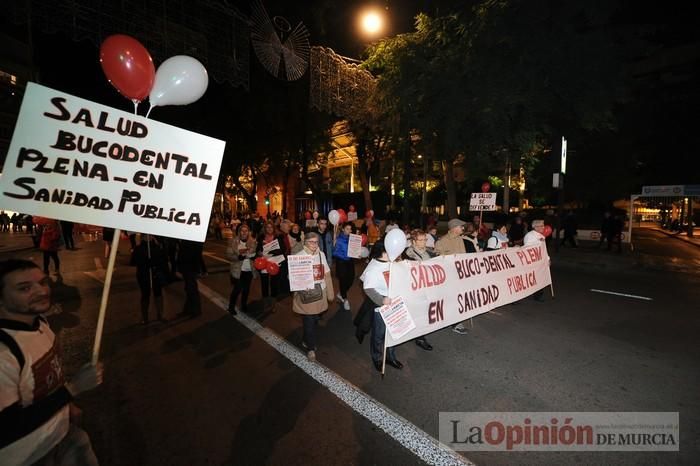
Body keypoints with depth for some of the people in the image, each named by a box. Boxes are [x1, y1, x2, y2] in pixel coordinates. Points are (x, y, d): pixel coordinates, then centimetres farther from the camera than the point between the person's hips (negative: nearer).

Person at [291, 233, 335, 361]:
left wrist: (330, 293, 9)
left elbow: (327, 275, 7)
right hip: (305, 295, -4)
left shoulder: (321, 255, 4)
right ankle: (310, 348, 22)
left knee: (315, 319, 16)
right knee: (309, 322, 2)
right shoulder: (299, 256, -10)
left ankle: (306, 340, 42)